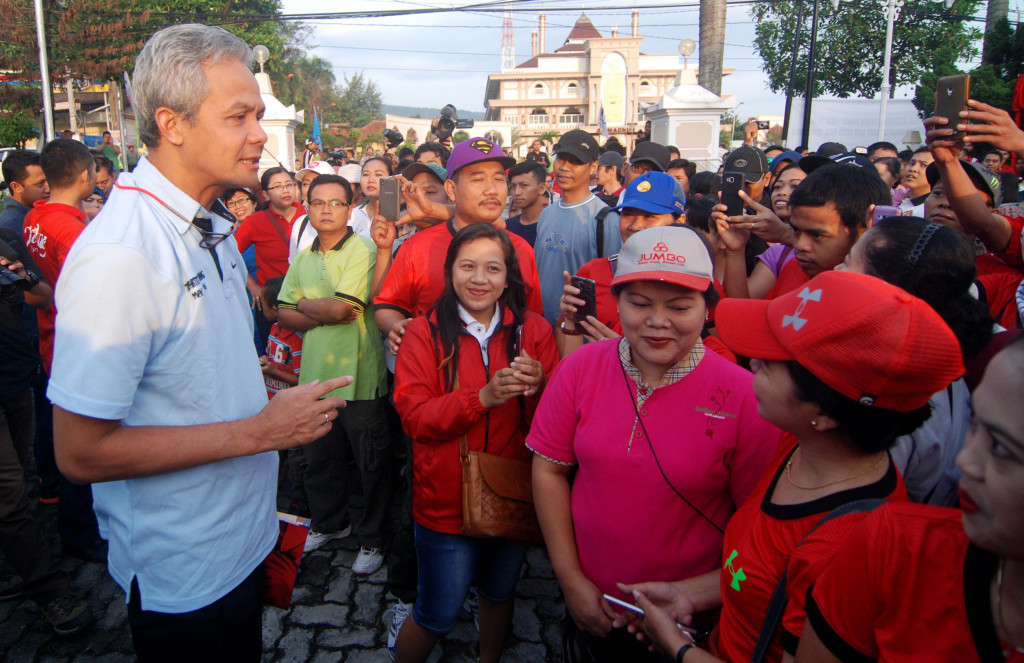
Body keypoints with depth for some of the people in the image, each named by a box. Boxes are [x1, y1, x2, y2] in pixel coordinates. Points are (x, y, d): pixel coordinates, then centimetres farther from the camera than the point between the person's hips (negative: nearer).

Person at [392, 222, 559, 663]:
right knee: (436, 617, 7)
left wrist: (538, 388, -27)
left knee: (498, 594, 23)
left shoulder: (532, 330, -2)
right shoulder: (424, 333, -6)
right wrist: (484, 397, -29)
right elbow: (414, 416, -16)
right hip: (446, 501, -2)